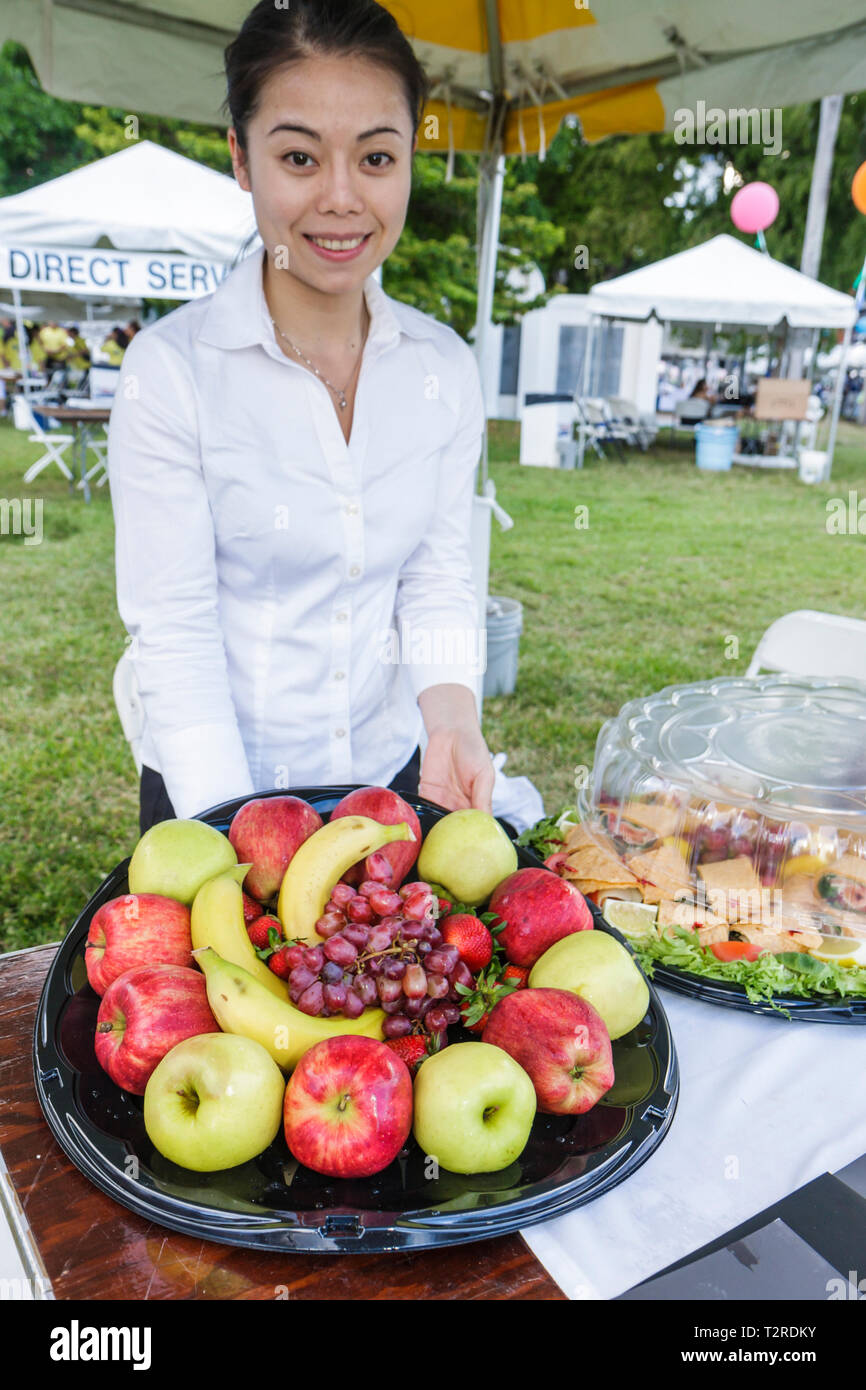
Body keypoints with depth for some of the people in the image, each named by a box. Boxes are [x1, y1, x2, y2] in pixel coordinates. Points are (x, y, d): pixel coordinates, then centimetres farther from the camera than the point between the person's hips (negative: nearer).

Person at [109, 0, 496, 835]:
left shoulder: (445, 366, -3)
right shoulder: (170, 368, -15)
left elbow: (438, 577, -1)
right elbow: (175, 632, -16)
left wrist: (450, 718, -19)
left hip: (393, 775, 4)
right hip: (213, 791, -3)